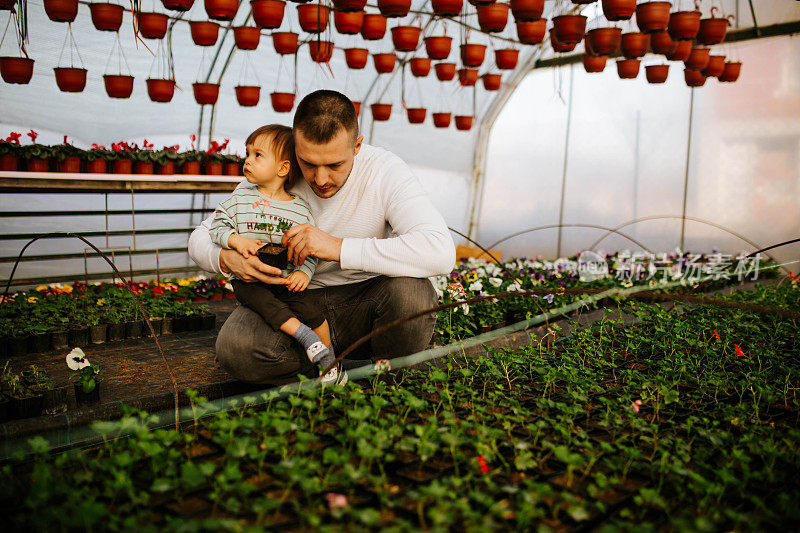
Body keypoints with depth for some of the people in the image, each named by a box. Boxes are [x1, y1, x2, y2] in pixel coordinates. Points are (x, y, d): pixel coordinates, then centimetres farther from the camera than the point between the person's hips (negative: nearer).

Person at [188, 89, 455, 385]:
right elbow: (201, 237, 0)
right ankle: (363, 371, -9)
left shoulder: (384, 170, -17)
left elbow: (441, 252, -32)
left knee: (412, 291, -34)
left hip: (364, 305, -1)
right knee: (234, 346, -27)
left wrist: (338, 247, -36)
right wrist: (226, 258, -27)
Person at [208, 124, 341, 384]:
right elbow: (217, 225, 4)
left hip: (287, 279, 0)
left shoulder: (301, 208, 3)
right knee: (264, 302, -33)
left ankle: (329, 360, 2)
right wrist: (237, 240, -15)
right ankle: (304, 335, -28)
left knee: (315, 313, -17)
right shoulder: (239, 198, 6)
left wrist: (304, 271, -15)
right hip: (248, 278, 0)